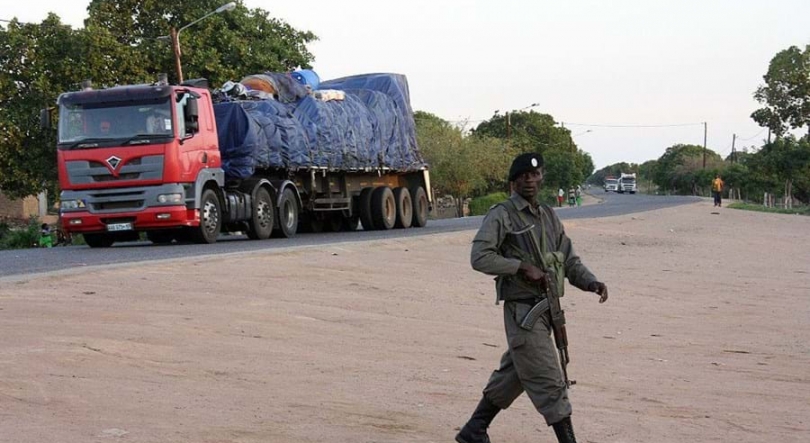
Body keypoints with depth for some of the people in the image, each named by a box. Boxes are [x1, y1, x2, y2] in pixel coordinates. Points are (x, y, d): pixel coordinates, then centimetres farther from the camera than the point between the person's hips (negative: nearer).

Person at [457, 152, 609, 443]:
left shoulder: (549, 216, 14)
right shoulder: (502, 215, -8)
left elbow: (569, 261, 14)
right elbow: (479, 257, -17)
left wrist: (592, 283, -4)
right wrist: (523, 267, -20)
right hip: (523, 311, -8)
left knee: (511, 377, 17)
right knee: (549, 385, -7)